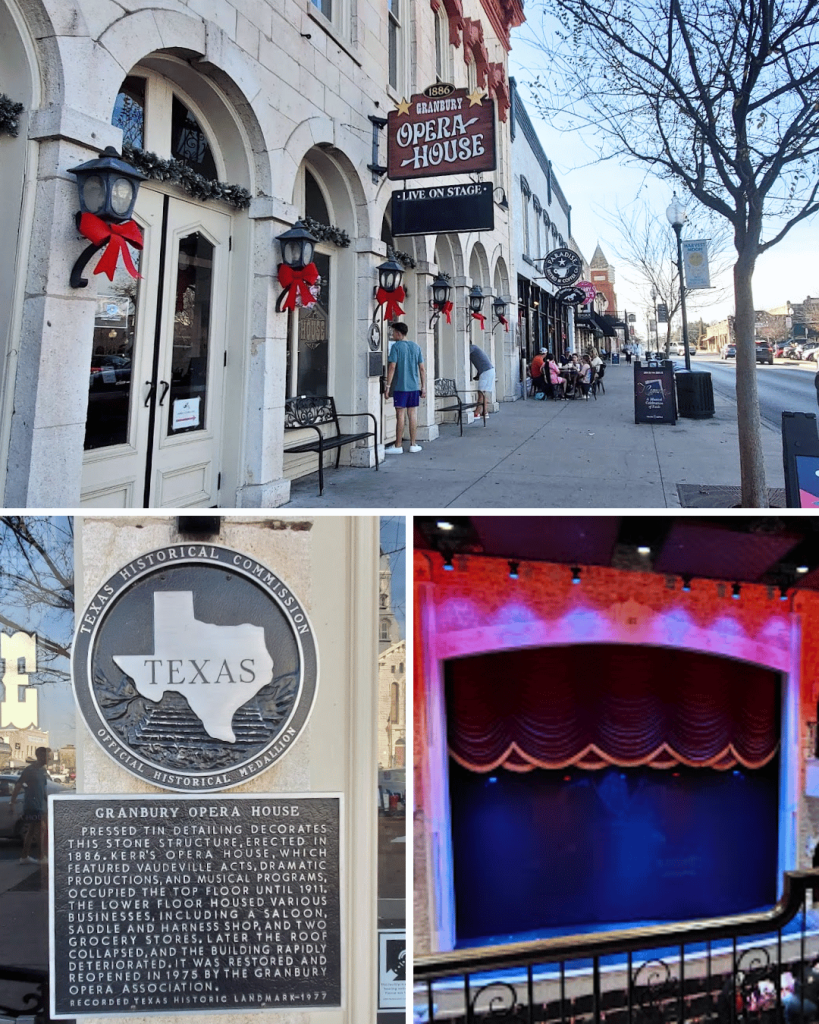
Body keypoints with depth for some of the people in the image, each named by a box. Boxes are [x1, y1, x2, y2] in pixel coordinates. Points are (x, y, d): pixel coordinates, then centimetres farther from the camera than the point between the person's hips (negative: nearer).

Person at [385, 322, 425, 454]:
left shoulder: (396, 347, -6)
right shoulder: (416, 347, 9)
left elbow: (392, 367, -13)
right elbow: (422, 369, 9)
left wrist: (388, 385, -10)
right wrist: (423, 386, 13)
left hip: (400, 387, -5)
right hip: (414, 386, 5)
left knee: (400, 415, -2)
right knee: (413, 415, 9)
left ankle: (398, 446, 1)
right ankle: (413, 444, 12)